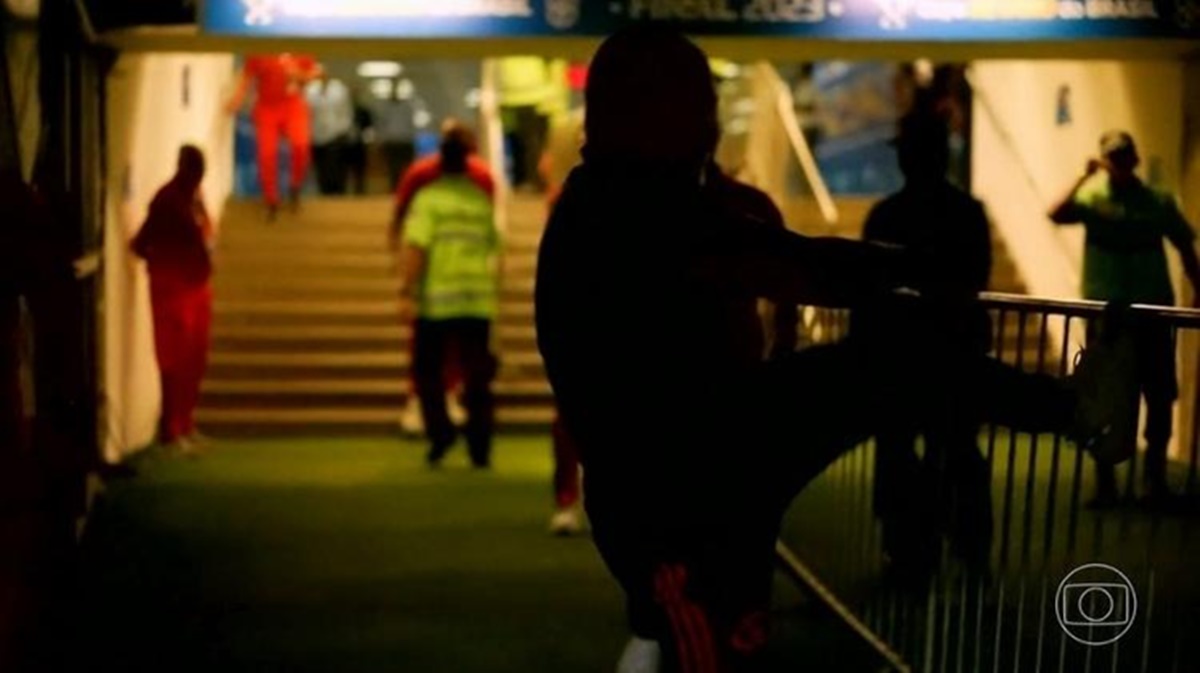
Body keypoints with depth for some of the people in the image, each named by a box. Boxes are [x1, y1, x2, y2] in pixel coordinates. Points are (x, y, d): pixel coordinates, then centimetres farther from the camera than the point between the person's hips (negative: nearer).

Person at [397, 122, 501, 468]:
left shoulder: (428, 197, -6)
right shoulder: (482, 199, 7)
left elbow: (415, 247, -16)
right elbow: (495, 248, 8)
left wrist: (407, 290, -13)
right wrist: (495, 290, 20)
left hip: (436, 300, -3)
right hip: (478, 300, 3)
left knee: (428, 370, 12)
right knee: (477, 375, 6)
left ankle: (440, 431, -3)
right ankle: (480, 449, 3)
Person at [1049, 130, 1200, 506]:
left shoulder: (1159, 202, 4)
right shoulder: (1092, 198, -2)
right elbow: (1056, 215, -20)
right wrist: (1085, 177, -16)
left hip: (1153, 312, 1)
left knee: (1160, 395, 5)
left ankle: (1155, 475, 21)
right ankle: (1105, 482, 13)